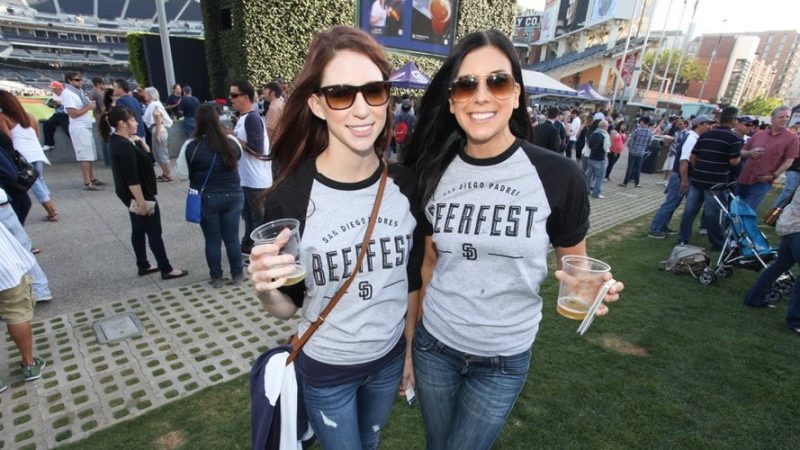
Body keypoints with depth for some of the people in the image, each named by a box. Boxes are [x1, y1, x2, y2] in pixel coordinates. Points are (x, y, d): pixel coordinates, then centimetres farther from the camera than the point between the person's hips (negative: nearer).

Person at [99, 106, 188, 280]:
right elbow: (132, 179, -26)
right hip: (139, 197, -10)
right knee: (154, 233, -1)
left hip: (132, 197, 10)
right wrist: (142, 203, -24)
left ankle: (143, 266, 30)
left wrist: (140, 143, -4)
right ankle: (166, 270, 9)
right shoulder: (124, 146, -24)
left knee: (138, 230, 18)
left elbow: (148, 158, 12)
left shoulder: (119, 141, 6)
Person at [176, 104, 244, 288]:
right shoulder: (232, 142, -5)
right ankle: (237, 273, 24)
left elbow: (182, 174, -4)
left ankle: (216, 277, 22)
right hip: (233, 196, 2)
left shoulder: (191, 146, -12)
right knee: (232, 238, 12)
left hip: (206, 199, -1)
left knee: (212, 240, 11)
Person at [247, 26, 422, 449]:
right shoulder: (289, 197, -23)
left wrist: (411, 351, 8)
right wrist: (267, 291, -33)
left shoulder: (405, 185, -14)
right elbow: (288, 306, -11)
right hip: (324, 368, -3)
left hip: (389, 358, 3)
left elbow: (412, 279, -1)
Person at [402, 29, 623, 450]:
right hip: (434, 343, 3)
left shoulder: (558, 175, -15)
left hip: (504, 359, -2)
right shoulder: (435, 172, -7)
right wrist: (409, 340, 8)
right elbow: (431, 262, 3)